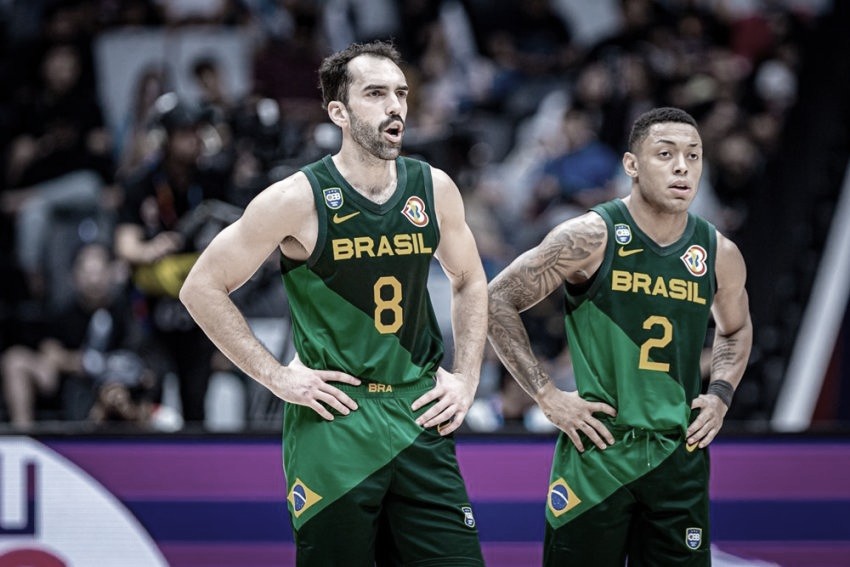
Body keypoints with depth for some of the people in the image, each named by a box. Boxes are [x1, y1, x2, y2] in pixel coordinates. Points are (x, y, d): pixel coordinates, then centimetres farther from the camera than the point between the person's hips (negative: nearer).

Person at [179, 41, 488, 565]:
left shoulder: (434, 189, 5)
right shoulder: (298, 199, -8)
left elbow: (470, 283, 22)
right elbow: (203, 288, -3)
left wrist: (466, 377, 10)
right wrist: (276, 376, -7)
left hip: (421, 418, 4)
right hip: (333, 420, -4)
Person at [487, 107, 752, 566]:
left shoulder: (720, 254, 5)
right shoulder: (591, 238, -9)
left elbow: (735, 331, 26)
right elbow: (498, 302, -5)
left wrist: (720, 395, 9)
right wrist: (547, 396, -9)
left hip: (680, 457, 4)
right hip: (596, 450, -4)